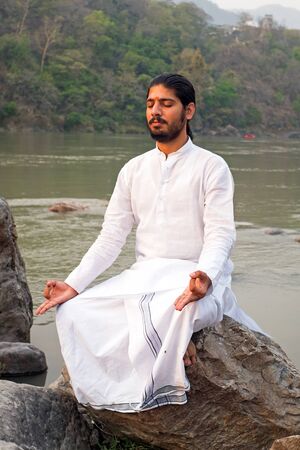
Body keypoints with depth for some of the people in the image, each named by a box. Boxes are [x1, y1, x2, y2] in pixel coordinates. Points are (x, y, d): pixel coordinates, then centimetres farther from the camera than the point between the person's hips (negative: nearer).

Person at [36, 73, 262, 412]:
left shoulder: (211, 167, 1)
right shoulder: (133, 170, 14)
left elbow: (220, 234, -10)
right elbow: (110, 238, 10)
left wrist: (204, 277, -32)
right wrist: (73, 284, -5)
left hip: (196, 277, -5)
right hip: (143, 275, 6)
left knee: (169, 312, -40)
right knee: (73, 312, -18)